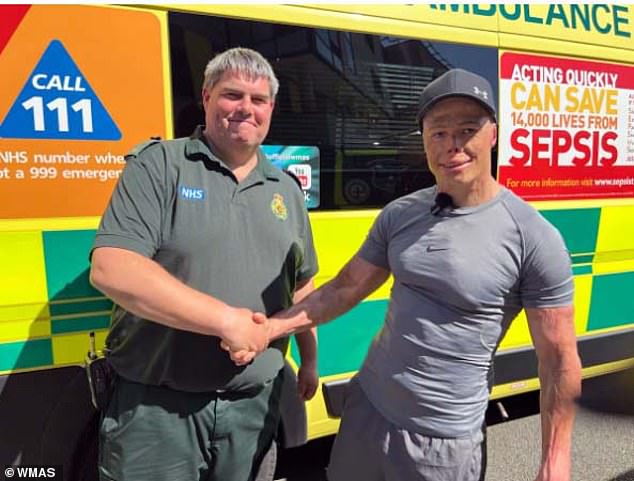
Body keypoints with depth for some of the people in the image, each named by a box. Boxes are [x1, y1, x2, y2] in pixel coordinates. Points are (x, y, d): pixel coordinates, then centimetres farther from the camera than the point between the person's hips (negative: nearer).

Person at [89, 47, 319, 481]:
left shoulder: (287, 190, 9)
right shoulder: (157, 166, -8)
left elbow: (302, 286, 17)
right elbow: (111, 270, -21)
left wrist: (310, 360, 17)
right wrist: (228, 320, -22)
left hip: (255, 403, 5)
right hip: (157, 405, -4)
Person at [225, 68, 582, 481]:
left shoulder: (535, 238, -15)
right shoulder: (399, 214, -2)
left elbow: (559, 359, -10)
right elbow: (347, 287, 4)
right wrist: (272, 327, -7)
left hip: (445, 440, -4)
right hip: (367, 407, 5)